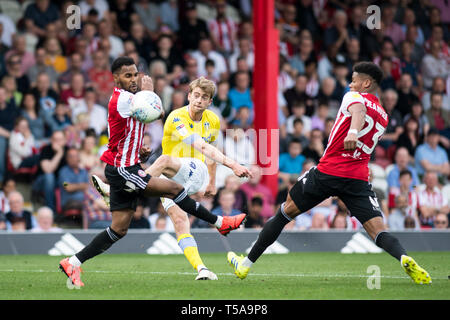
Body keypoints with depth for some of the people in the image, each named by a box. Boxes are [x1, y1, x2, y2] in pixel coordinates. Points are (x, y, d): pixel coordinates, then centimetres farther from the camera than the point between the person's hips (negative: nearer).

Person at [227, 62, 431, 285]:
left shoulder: (354, 97, 1)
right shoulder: (383, 117, 20)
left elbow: (359, 110, -24)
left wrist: (353, 131, -43)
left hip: (327, 172, -4)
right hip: (358, 178, 4)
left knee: (284, 213, 12)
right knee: (379, 233, -4)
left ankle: (246, 264, 18)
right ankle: (404, 258, -37)